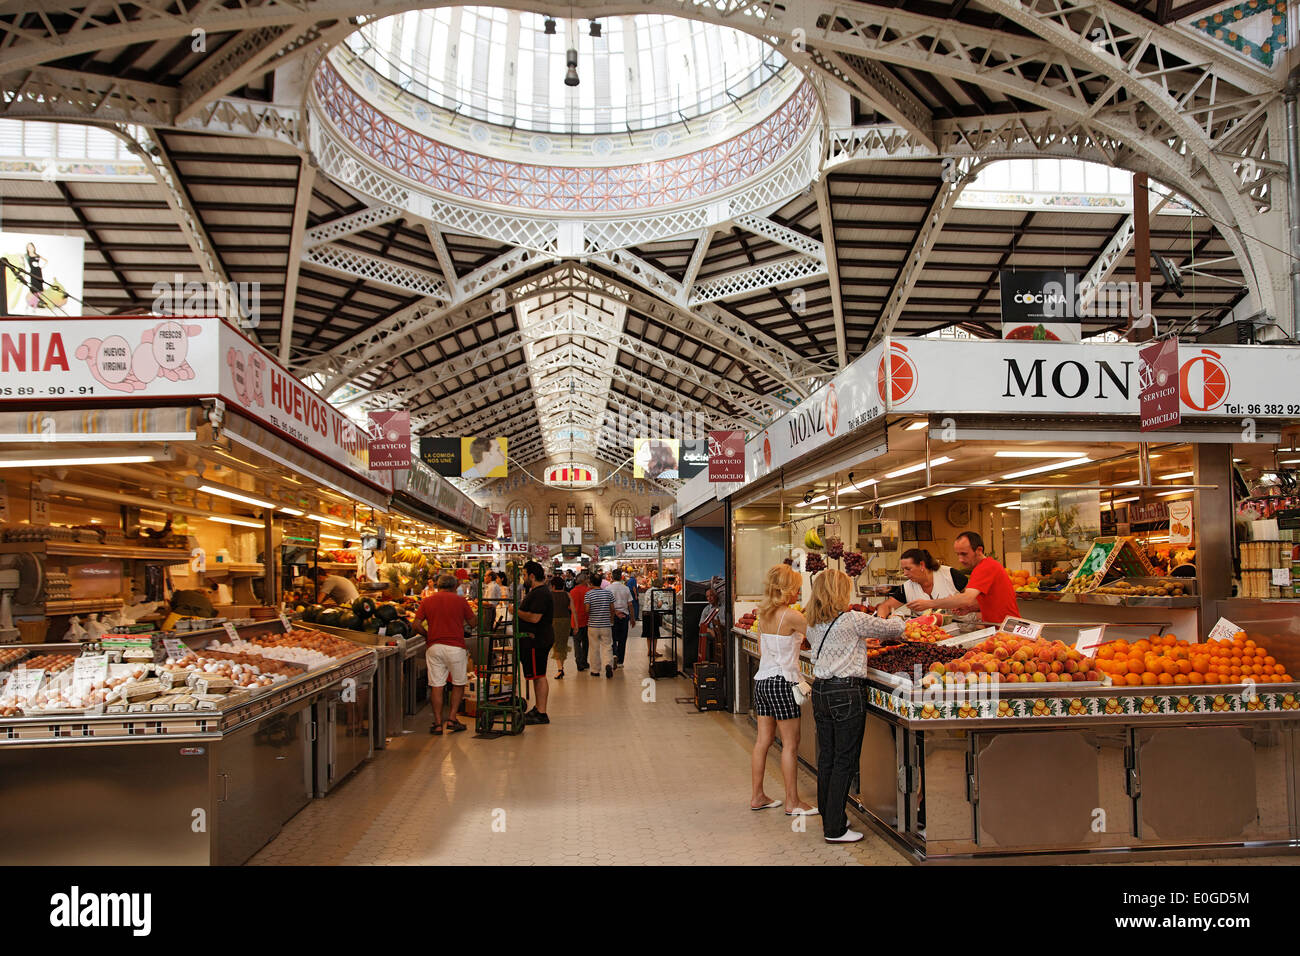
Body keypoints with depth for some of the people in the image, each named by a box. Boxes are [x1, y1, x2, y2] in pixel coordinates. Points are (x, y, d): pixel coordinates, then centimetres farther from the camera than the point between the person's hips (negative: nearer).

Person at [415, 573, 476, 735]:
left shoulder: (427, 601, 6)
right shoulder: (460, 600, 0)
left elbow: (417, 624, 1)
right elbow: (472, 622, 5)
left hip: (434, 647, 2)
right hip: (456, 647, -2)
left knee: (436, 686, 6)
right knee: (458, 684, 13)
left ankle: (438, 723, 7)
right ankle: (452, 719, 9)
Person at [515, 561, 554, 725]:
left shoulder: (540, 593, -18)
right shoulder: (536, 591, 18)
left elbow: (534, 618, -26)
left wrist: (517, 612, -15)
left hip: (536, 641, -11)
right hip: (535, 639, 11)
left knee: (539, 675, -8)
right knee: (538, 675, 17)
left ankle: (541, 714, -5)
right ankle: (537, 708, 26)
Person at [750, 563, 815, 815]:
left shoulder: (763, 615, 8)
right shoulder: (791, 616, -15)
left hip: (762, 680, 8)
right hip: (781, 682, -8)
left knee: (763, 740, 13)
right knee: (790, 744, 1)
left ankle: (757, 796, 20)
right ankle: (792, 802, 7)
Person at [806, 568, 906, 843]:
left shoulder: (813, 624, 7)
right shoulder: (854, 620, -12)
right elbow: (895, 629, -2)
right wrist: (897, 619, 21)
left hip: (820, 691, 7)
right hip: (847, 692, -7)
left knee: (826, 757, 14)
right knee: (845, 761, 0)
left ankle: (829, 818, 25)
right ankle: (835, 829, 4)